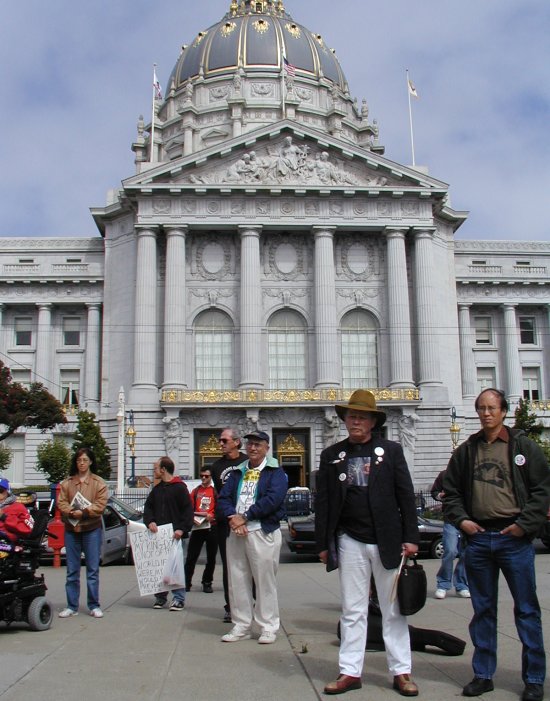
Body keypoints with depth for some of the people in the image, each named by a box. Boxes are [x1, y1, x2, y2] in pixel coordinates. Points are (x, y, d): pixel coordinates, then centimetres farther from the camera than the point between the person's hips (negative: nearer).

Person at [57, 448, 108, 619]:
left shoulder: (99, 483, 1)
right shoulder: (67, 483, 9)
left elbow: (100, 505, -8)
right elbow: (61, 503, 1)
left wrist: (83, 512, -19)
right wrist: (71, 512, -18)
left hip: (92, 529, -2)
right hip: (71, 529, 2)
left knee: (93, 569, 2)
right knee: (72, 570, 7)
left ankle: (94, 606, 10)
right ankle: (72, 606, 15)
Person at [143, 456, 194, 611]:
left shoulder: (180, 487, -5)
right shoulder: (157, 489, 16)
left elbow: (188, 510, -9)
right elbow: (148, 507, 16)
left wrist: (182, 529, -17)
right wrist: (150, 521, -3)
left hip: (175, 535, -6)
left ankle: (178, 599, 4)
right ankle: (160, 597, 19)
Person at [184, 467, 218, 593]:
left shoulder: (216, 492, 1)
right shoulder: (195, 491, 10)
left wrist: (212, 516, -19)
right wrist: (193, 518, -9)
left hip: (212, 527, -2)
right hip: (197, 527, 2)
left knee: (211, 558, 5)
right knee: (191, 556, -1)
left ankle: (207, 583, 16)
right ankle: (186, 582, 5)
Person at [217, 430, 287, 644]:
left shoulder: (276, 472, 0)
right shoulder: (237, 473, 17)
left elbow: (273, 499, -15)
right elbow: (223, 497, 8)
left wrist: (245, 517, -14)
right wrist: (232, 517, -12)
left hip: (263, 532, -5)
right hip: (236, 532, 6)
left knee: (265, 581, -2)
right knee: (237, 581, 8)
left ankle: (268, 627, 9)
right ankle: (240, 626, 18)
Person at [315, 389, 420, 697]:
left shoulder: (391, 450, 3)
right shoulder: (332, 455, 7)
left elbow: (406, 496, 1)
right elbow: (323, 502, 6)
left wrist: (410, 538, -4)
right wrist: (323, 544, 3)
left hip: (387, 541, -1)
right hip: (350, 542, 1)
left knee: (394, 610, 8)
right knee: (352, 611, 7)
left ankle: (402, 671, 18)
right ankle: (350, 672, 16)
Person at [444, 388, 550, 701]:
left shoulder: (523, 445, 0)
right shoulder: (466, 450, 9)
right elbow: (451, 490, 15)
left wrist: (524, 524, -10)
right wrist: (461, 519, 1)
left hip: (515, 538, -3)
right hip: (478, 538, 3)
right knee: (483, 610, 11)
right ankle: (483, 675, 21)